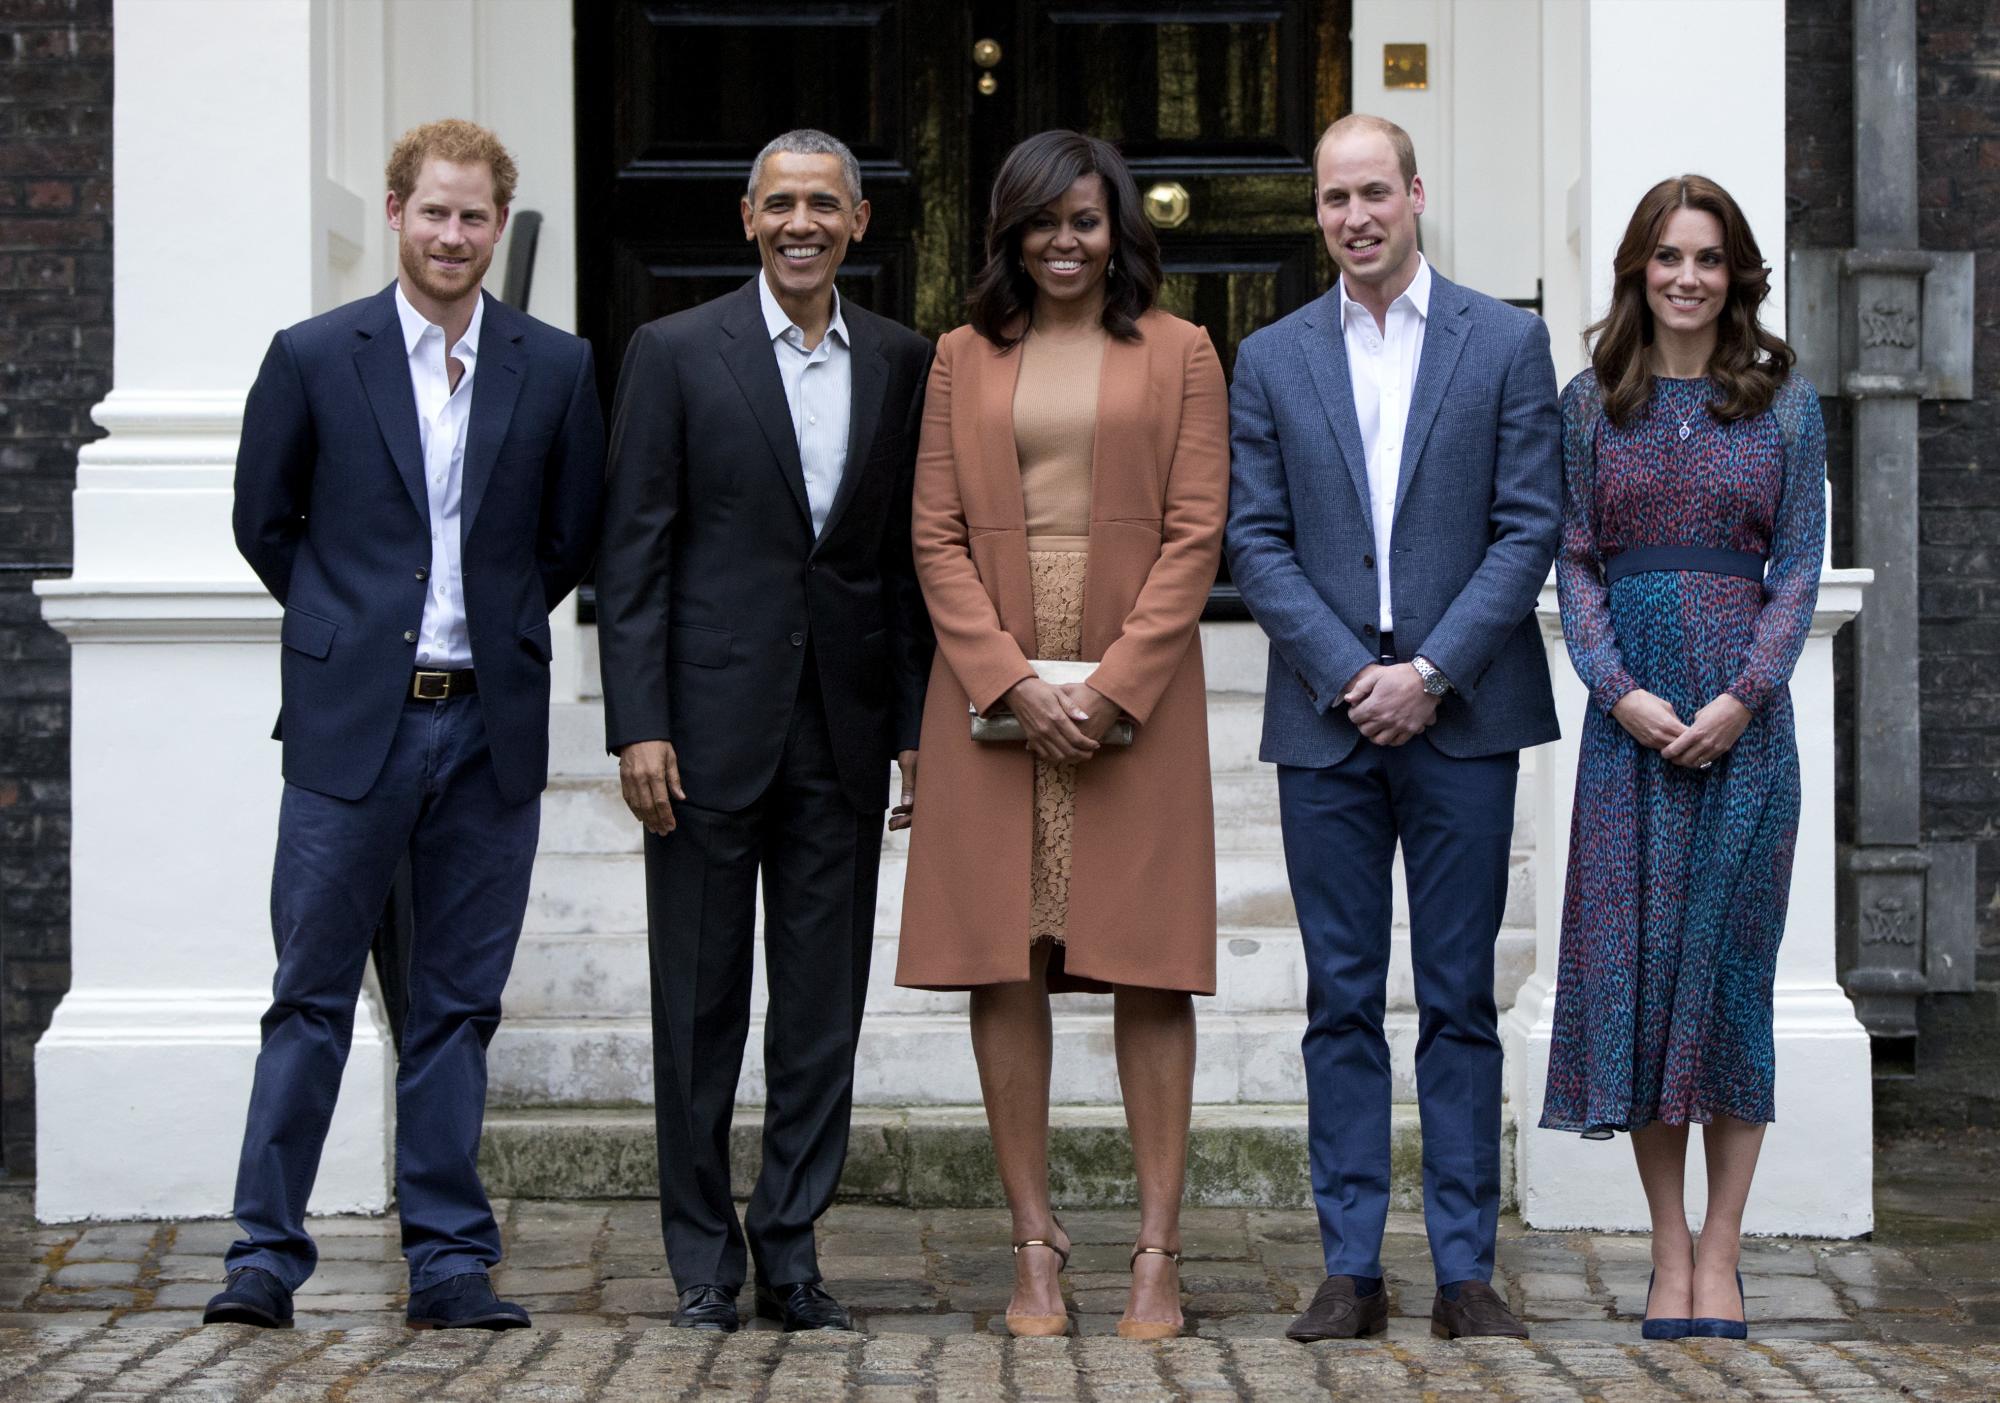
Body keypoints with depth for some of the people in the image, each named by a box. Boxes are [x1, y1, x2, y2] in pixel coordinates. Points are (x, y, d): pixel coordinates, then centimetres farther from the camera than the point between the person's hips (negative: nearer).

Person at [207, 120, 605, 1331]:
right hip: (352, 726, -1)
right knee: (313, 999, 1)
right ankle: (267, 1253, 6)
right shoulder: (314, 358, 0)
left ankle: (450, 1262, 12)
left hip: (491, 728, 2)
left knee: (458, 1006, 7)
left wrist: (495, 629, 12)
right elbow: (263, 520, 9)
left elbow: (573, 537, 14)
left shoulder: (557, 368, 5)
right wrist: (349, 626, 10)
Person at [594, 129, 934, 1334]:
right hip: (711, 723, -3)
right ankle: (705, 1261, 13)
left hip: (843, 733, 3)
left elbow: (915, 555, 10)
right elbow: (634, 554, -3)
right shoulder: (676, 354, -1)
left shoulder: (903, 364, 8)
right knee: (701, 1006, 3)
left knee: (825, 1009, 5)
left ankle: (793, 1253, 14)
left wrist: (917, 723, 4)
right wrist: (638, 726, -9)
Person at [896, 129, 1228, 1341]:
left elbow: (1195, 534, 0)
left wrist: (1114, 683, -10)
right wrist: (1012, 678, -8)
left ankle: (1158, 1251, 0)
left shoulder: (1179, 353, 7)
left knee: (1149, 965, -2)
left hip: (1137, 687, -2)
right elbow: (938, 536, 5)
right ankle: (1036, 1245, 6)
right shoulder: (965, 358, 11)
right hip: (991, 688, 2)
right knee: (1005, 964, 0)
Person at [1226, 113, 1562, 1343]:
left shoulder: (1506, 342, 4)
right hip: (1326, 720, 2)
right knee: (1342, 1004, 4)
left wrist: (1431, 671, -10)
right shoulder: (1272, 360, 9)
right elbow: (1258, 541, 4)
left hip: (1461, 715, -1)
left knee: (1460, 1000, 2)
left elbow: (1530, 527, -2)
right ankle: (1352, 1268, 8)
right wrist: (1348, 673, -8)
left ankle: (1466, 1269, 6)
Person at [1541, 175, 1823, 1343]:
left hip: (1743, 708, -1)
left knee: (1731, 957, -1)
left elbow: (1799, 565, 2)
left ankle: (1721, 1253, 6)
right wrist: (1621, 691, -10)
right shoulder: (1593, 405, 8)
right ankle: (1670, 1250, 7)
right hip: (1630, 709, 1)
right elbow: (1576, 562, 5)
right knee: (1635, 955, -1)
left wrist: (1740, 698, -11)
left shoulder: (1784, 403, 5)